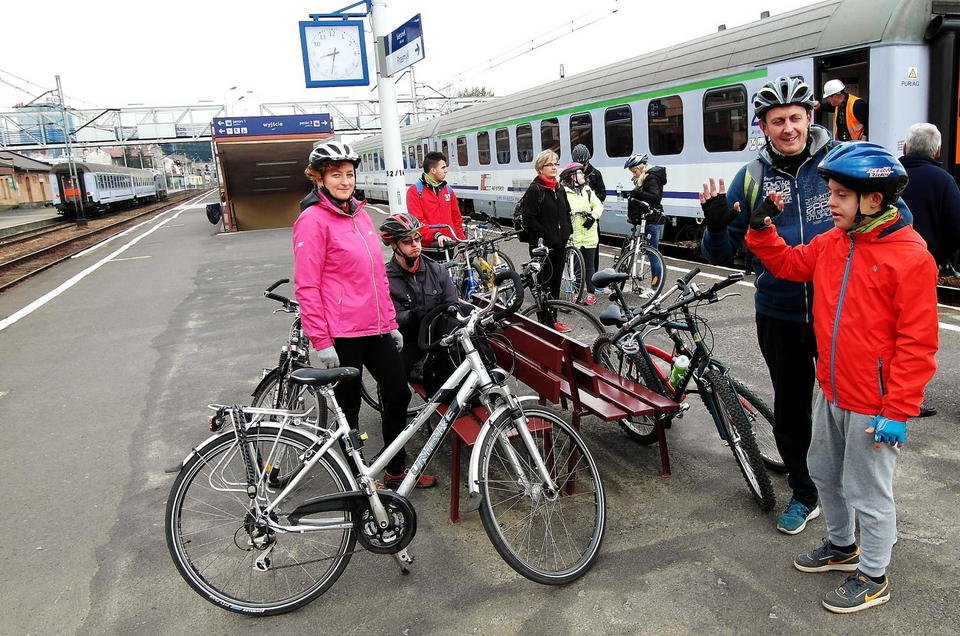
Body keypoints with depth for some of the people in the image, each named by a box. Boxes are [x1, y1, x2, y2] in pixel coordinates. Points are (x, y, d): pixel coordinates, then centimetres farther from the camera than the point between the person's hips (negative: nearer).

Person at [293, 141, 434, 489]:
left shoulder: (359, 213, 11)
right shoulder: (313, 219, -11)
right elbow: (307, 287, -14)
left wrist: (391, 322, 15)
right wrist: (321, 341, -17)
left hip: (375, 328, 7)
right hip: (341, 333, -7)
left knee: (398, 394, 12)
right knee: (349, 405, 7)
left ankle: (397, 469, 29)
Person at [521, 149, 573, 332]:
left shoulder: (559, 189, 14)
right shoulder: (534, 190, -10)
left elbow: (566, 213, 23)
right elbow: (529, 219, -14)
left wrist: (567, 233, 10)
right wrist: (546, 234, -16)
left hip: (559, 244, 7)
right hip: (542, 245, -7)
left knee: (555, 282, 13)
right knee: (545, 283, -1)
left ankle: (552, 318, 23)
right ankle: (545, 321, 7)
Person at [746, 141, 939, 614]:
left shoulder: (911, 256, -19)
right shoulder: (831, 243, 1)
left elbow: (917, 343, -18)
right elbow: (787, 263, 17)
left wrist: (898, 411, -18)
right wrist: (762, 228, 0)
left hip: (872, 405, -7)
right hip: (830, 392, 7)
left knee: (867, 492, 9)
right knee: (824, 473, 23)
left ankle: (872, 579, 30)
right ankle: (841, 547, 46)